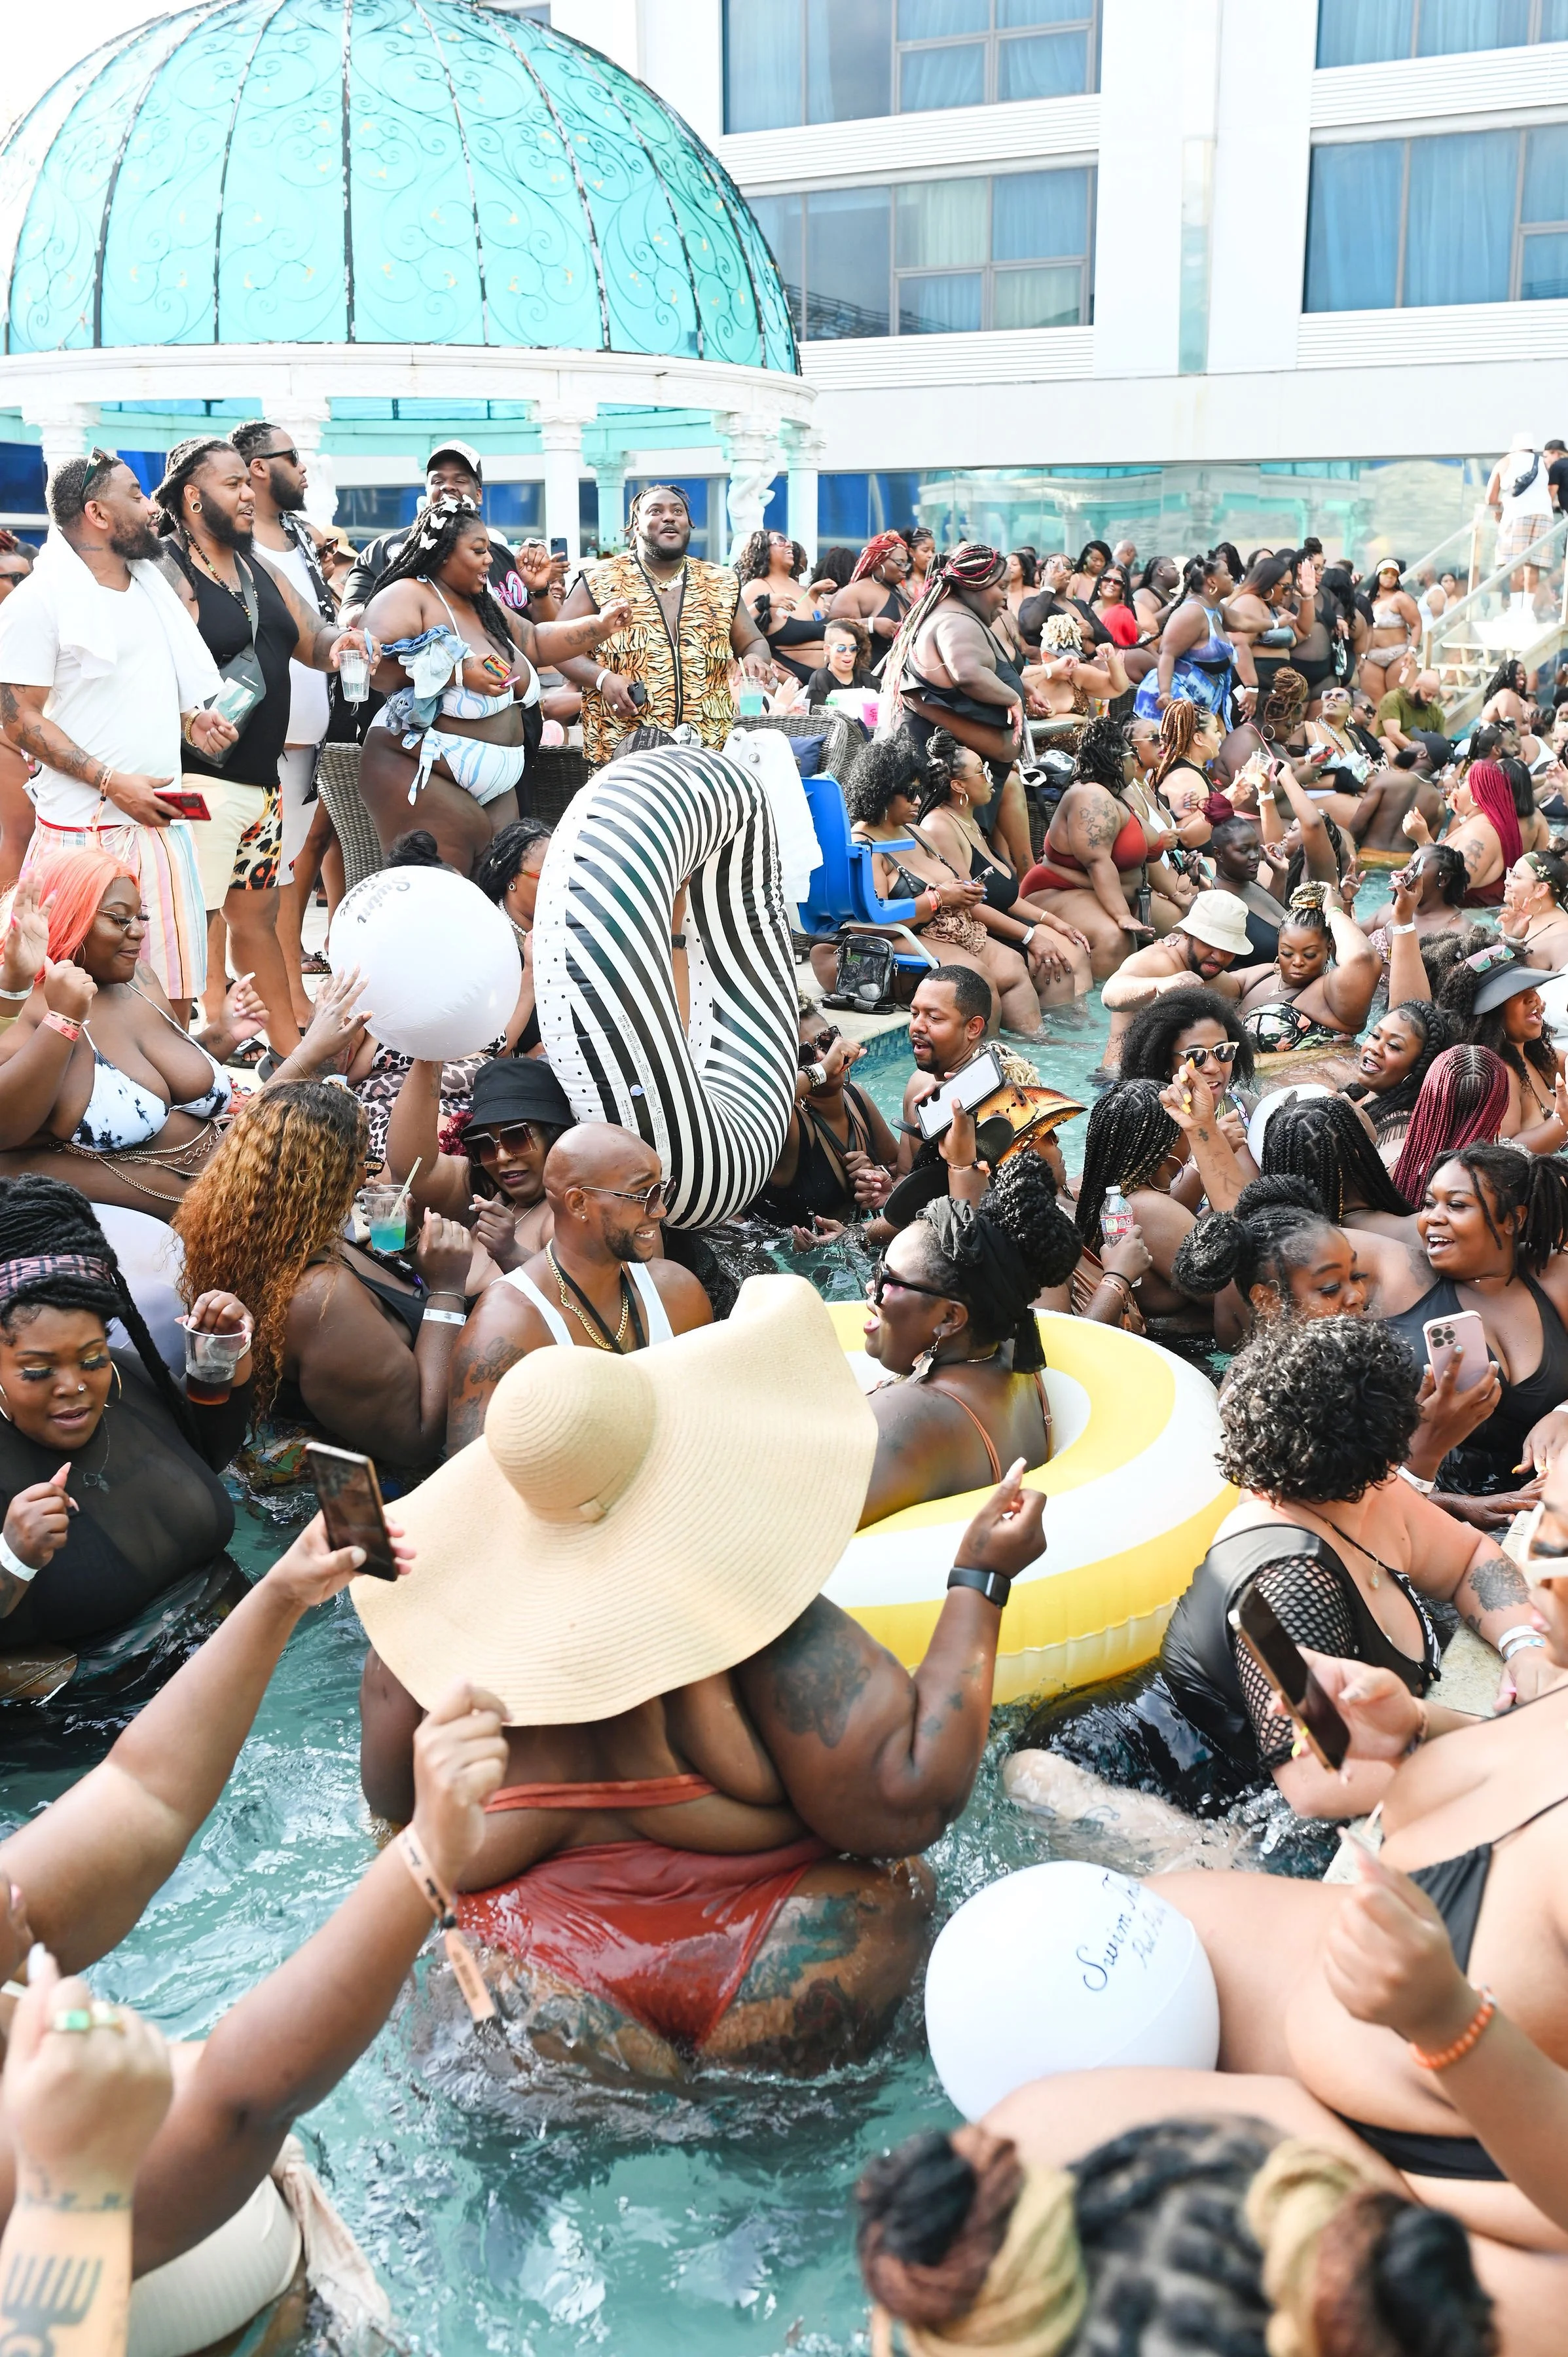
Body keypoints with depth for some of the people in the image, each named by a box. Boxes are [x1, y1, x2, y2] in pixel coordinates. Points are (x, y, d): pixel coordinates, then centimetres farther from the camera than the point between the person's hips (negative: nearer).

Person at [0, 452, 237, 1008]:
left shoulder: (152, 586, 15)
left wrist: (194, 722, 4)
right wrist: (111, 782, -19)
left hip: (161, 823, 7)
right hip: (84, 830, -7)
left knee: (174, 992, 8)